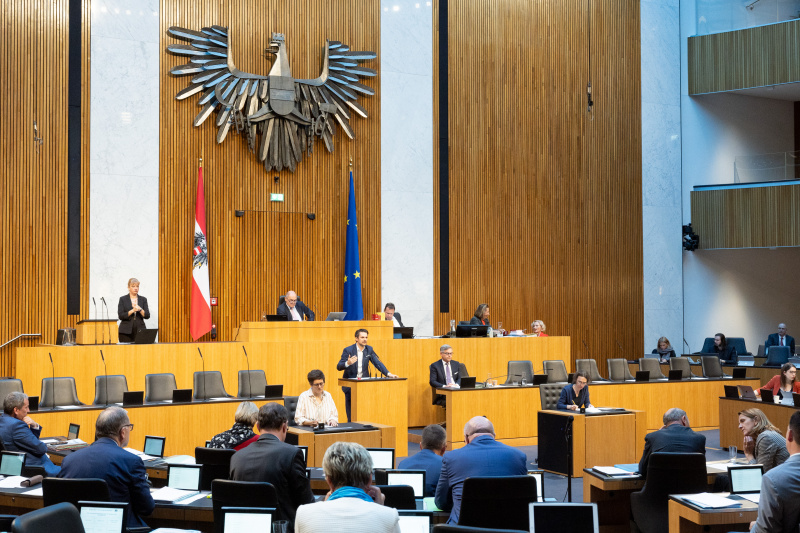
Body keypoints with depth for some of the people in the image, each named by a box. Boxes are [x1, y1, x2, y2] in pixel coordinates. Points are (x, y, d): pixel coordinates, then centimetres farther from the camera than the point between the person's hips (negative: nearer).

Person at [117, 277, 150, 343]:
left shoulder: (143, 300, 11)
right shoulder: (122, 299, 5)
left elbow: (147, 316, 2)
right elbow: (120, 316, -5)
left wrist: (140, 309, -16)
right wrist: (132, 311, -17)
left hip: (140, 330, 2)